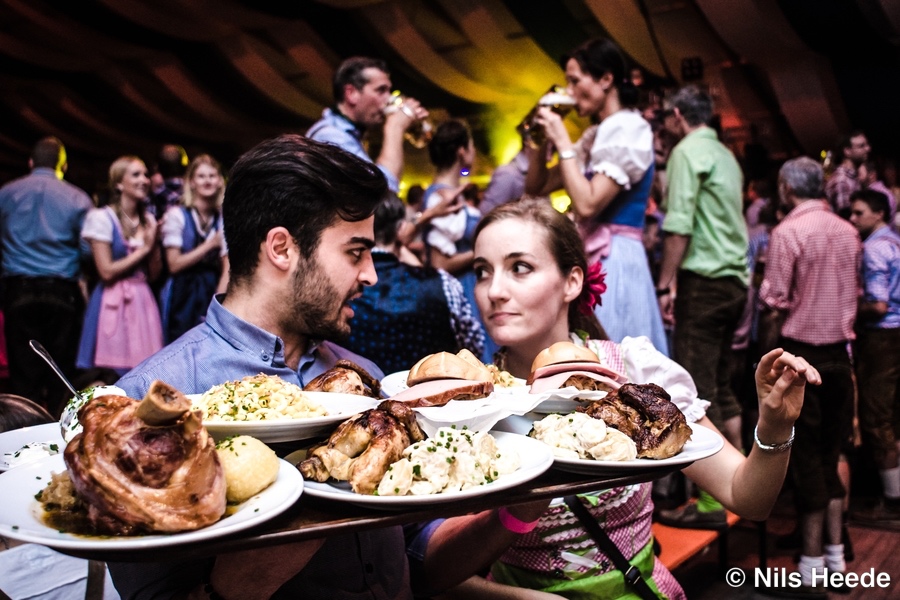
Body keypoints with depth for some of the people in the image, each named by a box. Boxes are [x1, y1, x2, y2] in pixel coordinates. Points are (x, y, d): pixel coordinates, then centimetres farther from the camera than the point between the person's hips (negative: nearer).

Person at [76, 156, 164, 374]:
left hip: (143, 301, 5)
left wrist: (154, 245, -4)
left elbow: (154, 274, 12)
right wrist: (143, 250, -6)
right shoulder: (102, 218, -4)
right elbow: (106, 271, -10)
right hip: (114, 303, -5)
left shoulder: (148, 220, 12)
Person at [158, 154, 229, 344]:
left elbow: (226, 268, 1)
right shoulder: (177, 214, -5)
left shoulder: (224, 220, 4)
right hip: (182, 298, -2)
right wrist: (209, 245, -10)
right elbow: (174, 264, -8)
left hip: (212, 295, 3)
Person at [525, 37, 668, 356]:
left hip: (613, 263, -9)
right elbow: (536, 187, 20)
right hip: (591, 260, 9)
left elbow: (587, 204, -21)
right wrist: (541, 138, 7)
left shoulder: (630, 130, -10)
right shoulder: (596, 135, 15)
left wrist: (562, 142, -13)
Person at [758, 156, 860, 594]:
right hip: (839, 353, 6)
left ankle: (811, 562, 8)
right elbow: (853, 296, 15)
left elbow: (775, 306, -15)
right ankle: (835, 553, 22)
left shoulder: (788, 232, -12)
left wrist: (766, 360, -5)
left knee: (806, 456, 1)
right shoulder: (848, 232, 8)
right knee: (831, 454, 14)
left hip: (800, 351, -6)